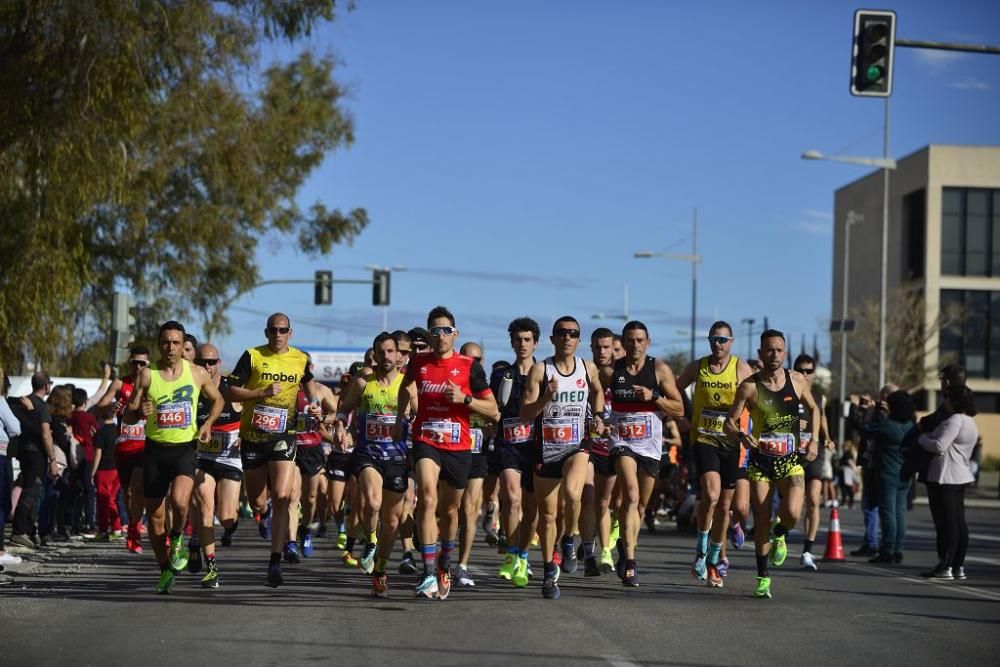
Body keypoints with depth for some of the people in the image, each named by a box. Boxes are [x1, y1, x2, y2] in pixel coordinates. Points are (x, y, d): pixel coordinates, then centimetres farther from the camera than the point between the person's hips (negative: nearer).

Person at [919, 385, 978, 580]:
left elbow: (939, 446, -23)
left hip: (944, 477, -10)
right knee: (959, 522, 9)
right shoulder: (971, 423, 16)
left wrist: (923, 437, -5)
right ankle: (958, 566, 11)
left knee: (946, 522, -8)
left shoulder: (955, 420, -17)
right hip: (961, 476, 10)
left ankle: (945, 566, -7)